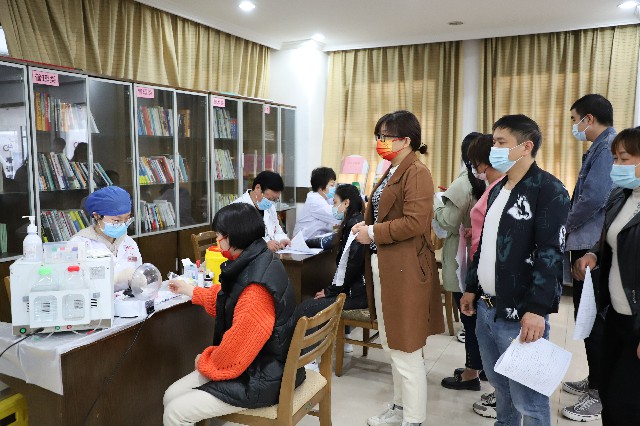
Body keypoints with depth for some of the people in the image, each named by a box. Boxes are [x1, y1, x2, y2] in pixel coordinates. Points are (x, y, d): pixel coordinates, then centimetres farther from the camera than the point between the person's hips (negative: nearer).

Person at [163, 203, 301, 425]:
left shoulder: (256, 286, -29)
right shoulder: (253, 264, 4)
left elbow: (238, 346, -24)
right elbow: (222, 298, 24)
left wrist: (206, 361, -5)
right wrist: (188, 290, 35)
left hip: (261, 380, -9)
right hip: (251, 364, 9)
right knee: (171, 396, 7)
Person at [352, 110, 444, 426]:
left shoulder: (417, 173, -14)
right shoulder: (392, 172, 17)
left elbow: (415, 221, -23)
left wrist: (373, 233, -17)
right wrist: (365, 225, 7)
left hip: (404, 270, -10)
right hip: (383, 267, 10)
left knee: (406, 351, 0)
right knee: (392, 345, 20)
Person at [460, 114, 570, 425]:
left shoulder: (548, 190, -10)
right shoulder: (498, 189, 15)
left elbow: (550, 255, -17)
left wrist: (537, 309, -22)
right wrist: (471, 288, 19)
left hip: (520, 314, -8)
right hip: (487, 308, 8)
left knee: (527, 399, 2)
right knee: (500, 385, 20)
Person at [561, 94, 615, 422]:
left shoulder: (609, 146, -16)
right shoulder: (601, 147, 15)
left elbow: (594, 197, -27)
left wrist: (565, 226, -11)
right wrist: (570, 226, 7)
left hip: (593, 247, -10)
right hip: (590, 245, 10)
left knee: (592, 319, 0)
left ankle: (604, 394, 13)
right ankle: (597, 380, 31)